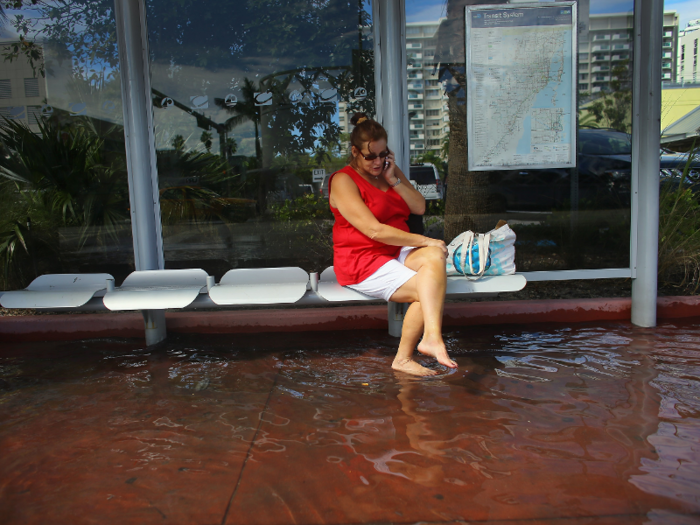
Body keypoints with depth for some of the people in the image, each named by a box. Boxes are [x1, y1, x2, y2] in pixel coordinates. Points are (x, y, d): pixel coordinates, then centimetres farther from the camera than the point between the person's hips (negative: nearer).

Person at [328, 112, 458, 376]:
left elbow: (420, 208, 7)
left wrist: (393, 180, -6)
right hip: (362, 263, -6)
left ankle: (430, 337, -34)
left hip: (397, 252, 6)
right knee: (428, 290, -25)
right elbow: (374, 230, -19)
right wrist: (424, 241, -18)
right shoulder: (343, 181, -9)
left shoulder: (391, 170, 15)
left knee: (434, 256, -28)